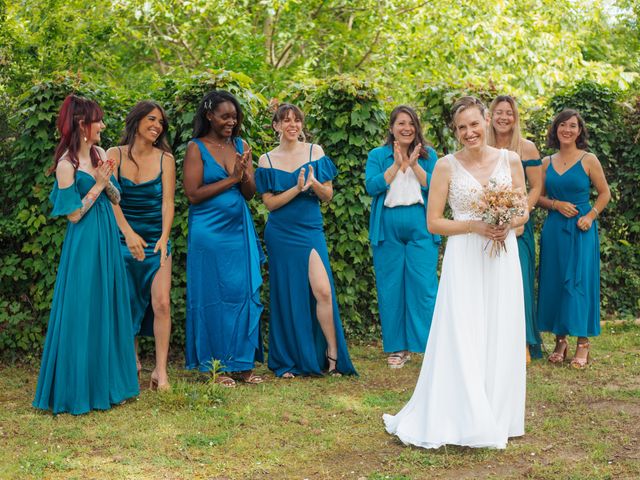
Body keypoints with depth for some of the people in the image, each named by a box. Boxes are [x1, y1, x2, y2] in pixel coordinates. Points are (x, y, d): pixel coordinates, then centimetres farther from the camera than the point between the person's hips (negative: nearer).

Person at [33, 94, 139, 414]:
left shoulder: (99, 154, 8)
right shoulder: (67, 165, -13)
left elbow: (116, 198, 12)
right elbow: (74, 214, -13)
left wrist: (107, 182, -8)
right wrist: (97, 185, -11)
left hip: (107, 243, 8)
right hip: (84, 247, -7)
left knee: (108, 310, 12)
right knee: (82, 314, -1)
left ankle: (106, 383, 24)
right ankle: (78, 389, 11)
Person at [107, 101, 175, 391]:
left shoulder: (165, 159, 1)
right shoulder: (115, 155, 0)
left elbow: (168, 201, -5)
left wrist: (164, 239, -18)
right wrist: (128, 233, -19)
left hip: (156, 240, 0)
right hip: (123, 238, 0)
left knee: (161, 303, -10)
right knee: (126, 302, 5)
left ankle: (160, 370, -4)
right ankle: (132, 361, 23)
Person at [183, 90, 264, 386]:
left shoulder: (241, 146, 9)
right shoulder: (197, 148, -4)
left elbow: (251, 193, 8)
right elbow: (193, 194, -12)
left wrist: (245, 176, -13)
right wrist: (231, 179, -12)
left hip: (240, 230, 5)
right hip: (209, 231, -5)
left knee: (245, 293, 4)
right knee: (214, 297, 1)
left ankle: (242, 362, 14)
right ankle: (217, 365, 11)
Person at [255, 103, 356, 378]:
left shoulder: (315, 152, 5)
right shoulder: (267, 160, 3)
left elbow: (328, 196, 4)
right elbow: (270, 202, -4)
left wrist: (314, 184, -17)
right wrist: (297, 188, -17)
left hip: (310, 231, 0)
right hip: (281, 234, 0)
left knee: (323, 290, -15)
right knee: (286, 295, 3)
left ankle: (333, 352, -2)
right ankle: (287, 362, 13)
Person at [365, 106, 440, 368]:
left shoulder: (428, 155, 9)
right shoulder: (377, 155, 8)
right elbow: (371, 186, -6)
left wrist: (414, 165, -11)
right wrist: (397, 165, -11)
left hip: (421, 229, 0)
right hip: (387, 230, 1)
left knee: (424, 285, -5)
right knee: (390, 288, 3)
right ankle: (397, 347, 14)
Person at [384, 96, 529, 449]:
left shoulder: (510, 160, 5)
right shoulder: (447, 166, -2)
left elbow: (523, 212, 11)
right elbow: (433, 222, -2)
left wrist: (509, 224, -11)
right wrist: (475, 226, -14)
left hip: (503, 258, 3)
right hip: (464, 260, -3)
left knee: (501, 337, 7)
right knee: (461, 340, -4)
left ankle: (496, 417, 20)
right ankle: (460, 419, 6)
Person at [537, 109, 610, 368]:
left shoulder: (589, 160, -1)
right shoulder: (547, 162, 8)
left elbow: (605, 193, 3)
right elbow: (539, 196, 11)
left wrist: (591, 216, -10)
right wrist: (556, 204, -7)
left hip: (581, 229, -3)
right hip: (554, 229, 3)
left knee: (579, 281, -3)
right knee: (553, 281, 4)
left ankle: (583, 344, 4)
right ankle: (560, 341, 14)